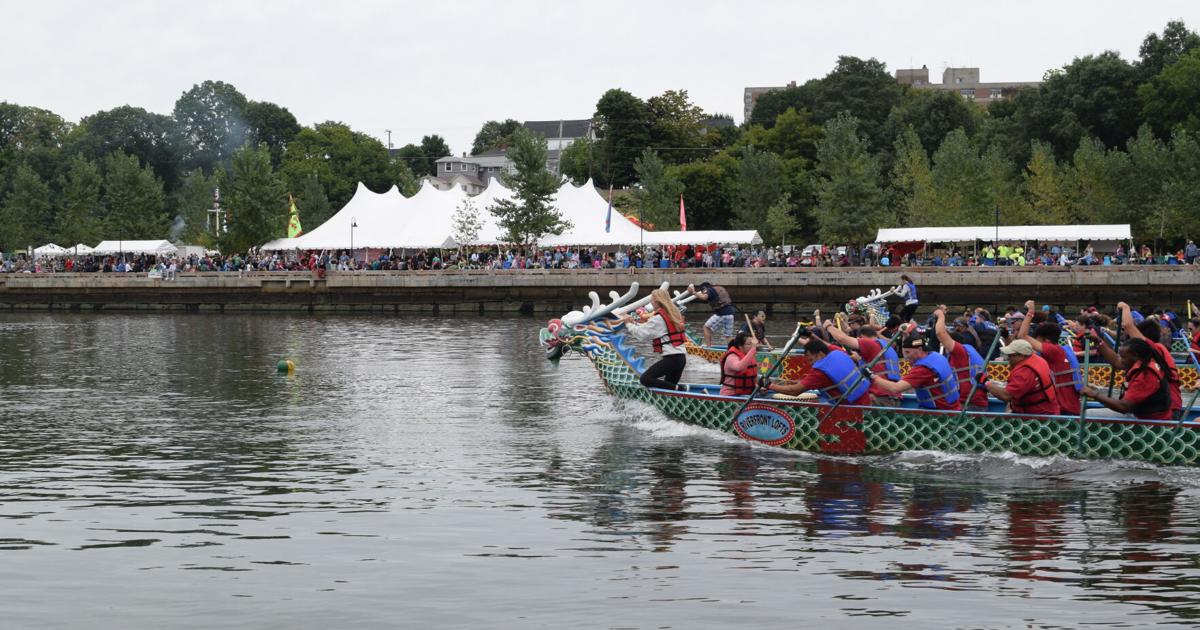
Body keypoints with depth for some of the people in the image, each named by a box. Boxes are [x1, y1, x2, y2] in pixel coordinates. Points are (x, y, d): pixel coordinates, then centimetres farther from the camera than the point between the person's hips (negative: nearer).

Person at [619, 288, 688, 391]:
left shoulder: (658, 318, -11)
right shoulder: (673, 314, 16)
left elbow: (642, 334, -8)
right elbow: (648, 329, 23)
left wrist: (629, 324, 7)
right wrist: (634, 323, 17)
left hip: (671, 358, -9)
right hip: (682, 357, 9)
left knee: (645, 379, -13)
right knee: (670, 385, 19)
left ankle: (677, 389, -20)